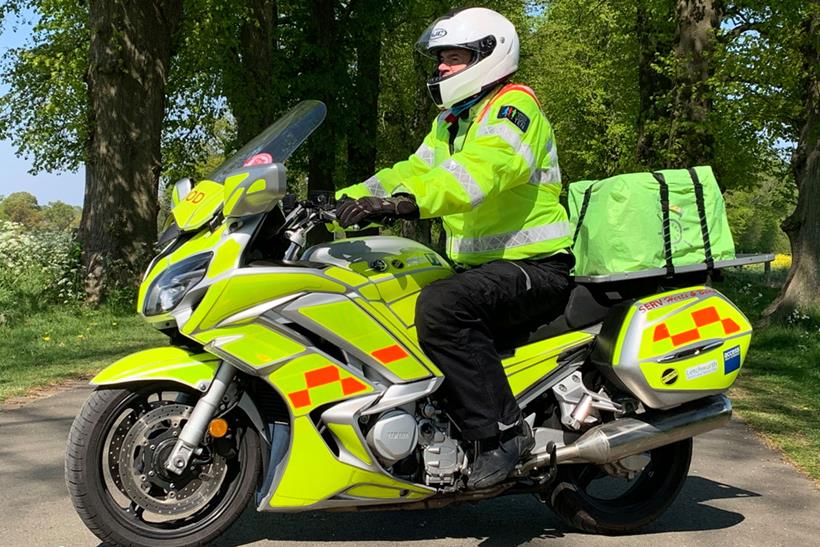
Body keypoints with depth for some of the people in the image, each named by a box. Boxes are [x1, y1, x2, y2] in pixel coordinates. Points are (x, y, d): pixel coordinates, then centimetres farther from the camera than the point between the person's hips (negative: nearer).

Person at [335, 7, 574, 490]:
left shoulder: (514, 107, -11)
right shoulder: (452, 122, 21)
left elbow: (479, 170, -30)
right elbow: (413, 171, 14)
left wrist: (403, 202, -43)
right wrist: (344, 201, -1)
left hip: (537, 267, -10)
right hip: (480, 268, 10)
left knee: (441, 305, -33)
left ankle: (502, 430, -24)